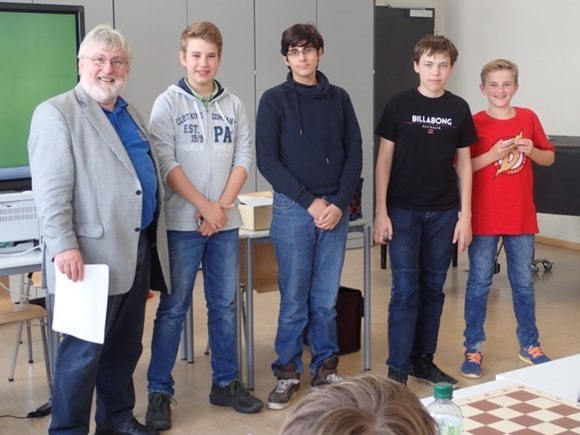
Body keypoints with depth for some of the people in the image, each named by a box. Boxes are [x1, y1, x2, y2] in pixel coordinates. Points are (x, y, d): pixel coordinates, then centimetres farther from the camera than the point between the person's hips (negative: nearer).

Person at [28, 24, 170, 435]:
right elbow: (51, 188, -16)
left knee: (126, 346, 16)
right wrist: (63, 246, -24)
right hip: (93, 255, -8)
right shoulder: (56, 113, -7)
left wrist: (152, 246, 21)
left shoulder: (131, 114, 17)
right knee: (83, 350, 0)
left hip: (137, 250, 8)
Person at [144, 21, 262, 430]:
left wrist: (222, 206, -7)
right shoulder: (168, 103, -2)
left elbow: (244, 158, 5)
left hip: (226, 222, 3)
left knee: (225, 305, 11)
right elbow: (166, 163, -9)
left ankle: (226, 383, 24)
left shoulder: (234, 105, 7)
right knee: (173, 308, 1)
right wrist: (204, 207, -14)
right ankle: (160, 392, 11)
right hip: (183, 223, -3)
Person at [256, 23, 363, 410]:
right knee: (294, 299, 3)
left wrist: (339, 203, -7)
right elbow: (267, 160, -6)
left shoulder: (339, 98, 8)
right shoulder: (275, 100, -1)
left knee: (326, 298, 8)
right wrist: (310, 201, -11)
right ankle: (288, 372, 16)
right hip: (293, 209, -2)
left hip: (336, 209, 2)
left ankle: (325, 367, 22)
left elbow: (354, 154, 7)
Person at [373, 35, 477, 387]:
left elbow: (463, 163, 7)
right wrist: (381, 212, -7)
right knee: (405, 289, -3)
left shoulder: (459, 109, 4)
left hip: (443, 212, 3)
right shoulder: (399, 105, -3)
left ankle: (423, 360, 23)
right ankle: (398, 368, 4)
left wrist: (465, 215, 3)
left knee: (433, 288, 10)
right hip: (403, 211, -3)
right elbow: (385, 159, -2)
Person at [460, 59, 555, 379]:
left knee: (523, 282, 13)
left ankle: (529, 345, 27)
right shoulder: (474, 123, -5)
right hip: (484, 218, -3)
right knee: (479, 283, 5)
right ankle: (473, 348, 15)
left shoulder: (528, 118, 4)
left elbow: (549, 158, 11)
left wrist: (532, 150, -10)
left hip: (521, 217, 3)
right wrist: (493, 154, -20)